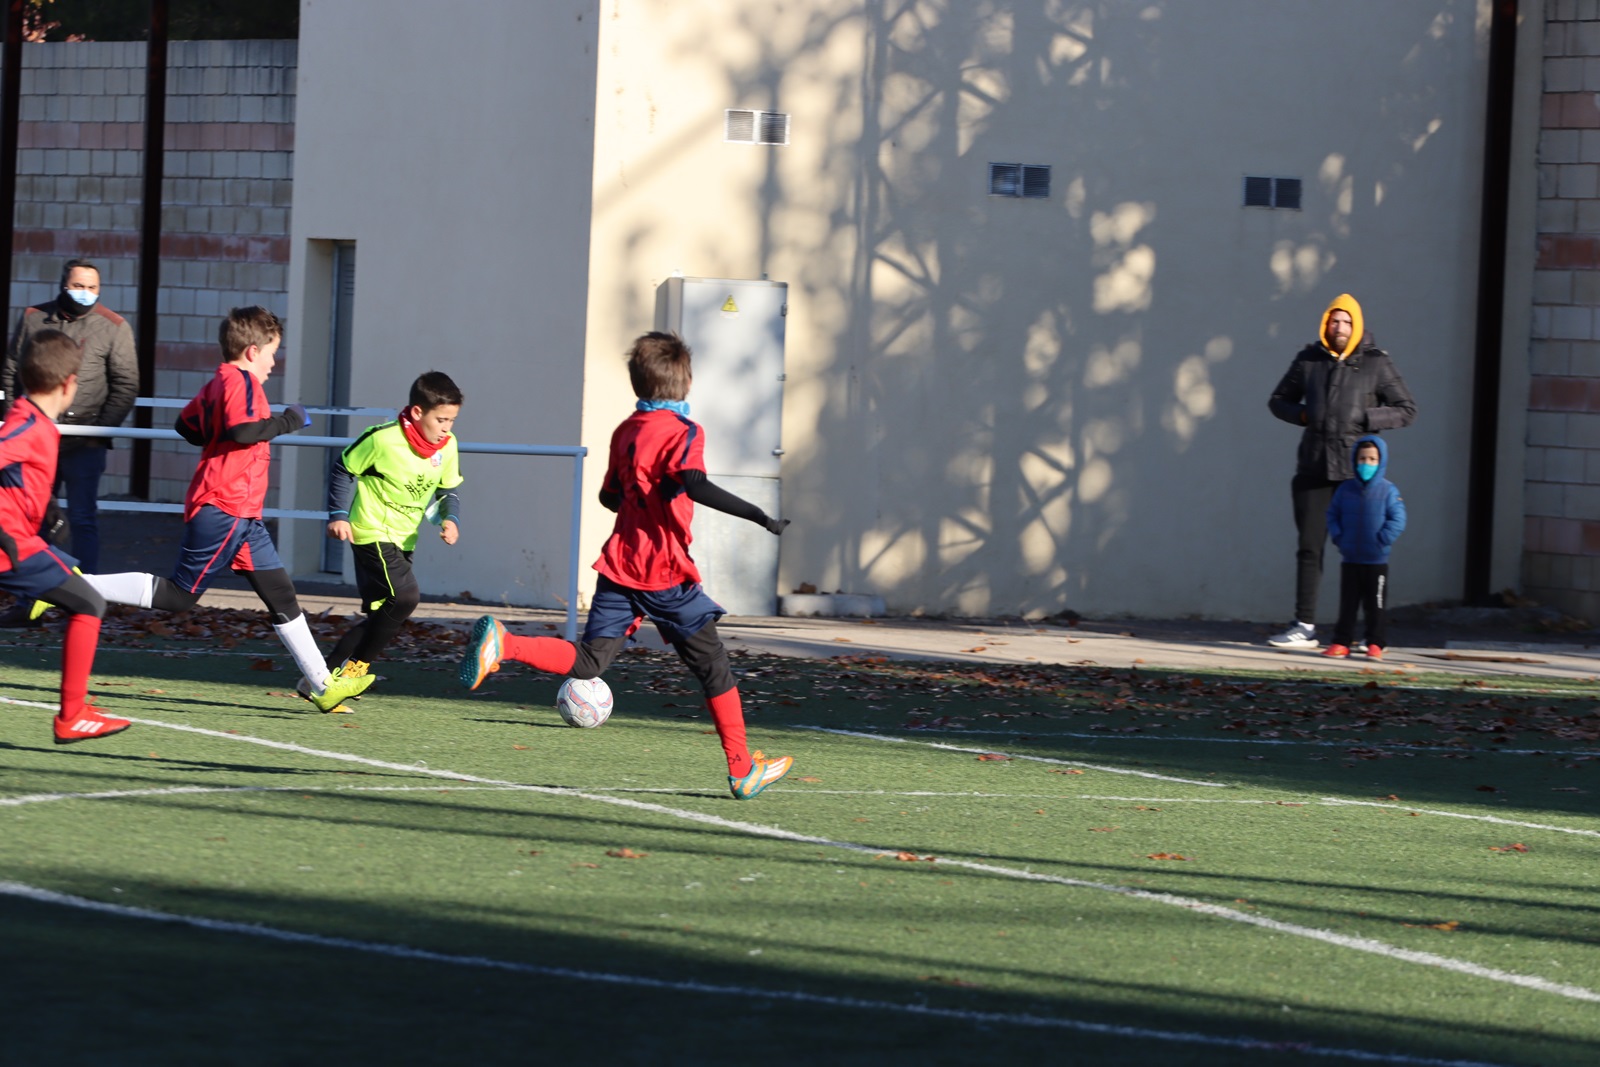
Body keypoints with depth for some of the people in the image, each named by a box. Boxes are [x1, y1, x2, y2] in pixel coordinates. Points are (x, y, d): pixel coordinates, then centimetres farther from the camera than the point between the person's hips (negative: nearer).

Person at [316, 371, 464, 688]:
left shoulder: (447, 447, -1)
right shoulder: (383, 439, -18)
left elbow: (447, 491, 12)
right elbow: (344, 470, -6)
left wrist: (451, 519, -8)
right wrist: (338, 515, -12)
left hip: (403, 539, 7)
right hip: (373, 532, -7)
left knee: (382, 617, 5)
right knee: (406, 597, -22)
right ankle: (356, 665, -10)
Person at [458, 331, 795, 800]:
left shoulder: (625, 431, 13)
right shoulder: (684, 432, -8)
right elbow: (693, 484, -26)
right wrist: (758, 516, -28)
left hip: (620, 564, 5)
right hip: (665, 571, -5)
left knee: (588, 662, 2)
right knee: (713, 665, 6)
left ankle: (502, 643, -20)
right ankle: (743, 770, 9)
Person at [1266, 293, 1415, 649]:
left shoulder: (1376, 363, 1)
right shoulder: (1309, 360, 9)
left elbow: (1406, 409, 3)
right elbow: (1279, 400, 20)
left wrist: (1367, 419, -11)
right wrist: (1302, 415, 0)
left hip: (1355, 471, -3)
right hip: (1314, 469, 3)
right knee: (1309, 548, 2)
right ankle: (1304, 626, 4)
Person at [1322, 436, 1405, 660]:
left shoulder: (1387, 491, -7)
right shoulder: (1346, 489, 2)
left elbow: (1398, 519, -8)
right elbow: (1333, 514, 9)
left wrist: (1382, 540, -15)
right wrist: (1338, 537, -4)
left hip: (1377, 562, -3)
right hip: (1350, 560, 3)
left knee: (1375, 605, 2)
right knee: (1347, 604, 9)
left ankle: (1376, 644, 9)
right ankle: (1342, 643, 14)